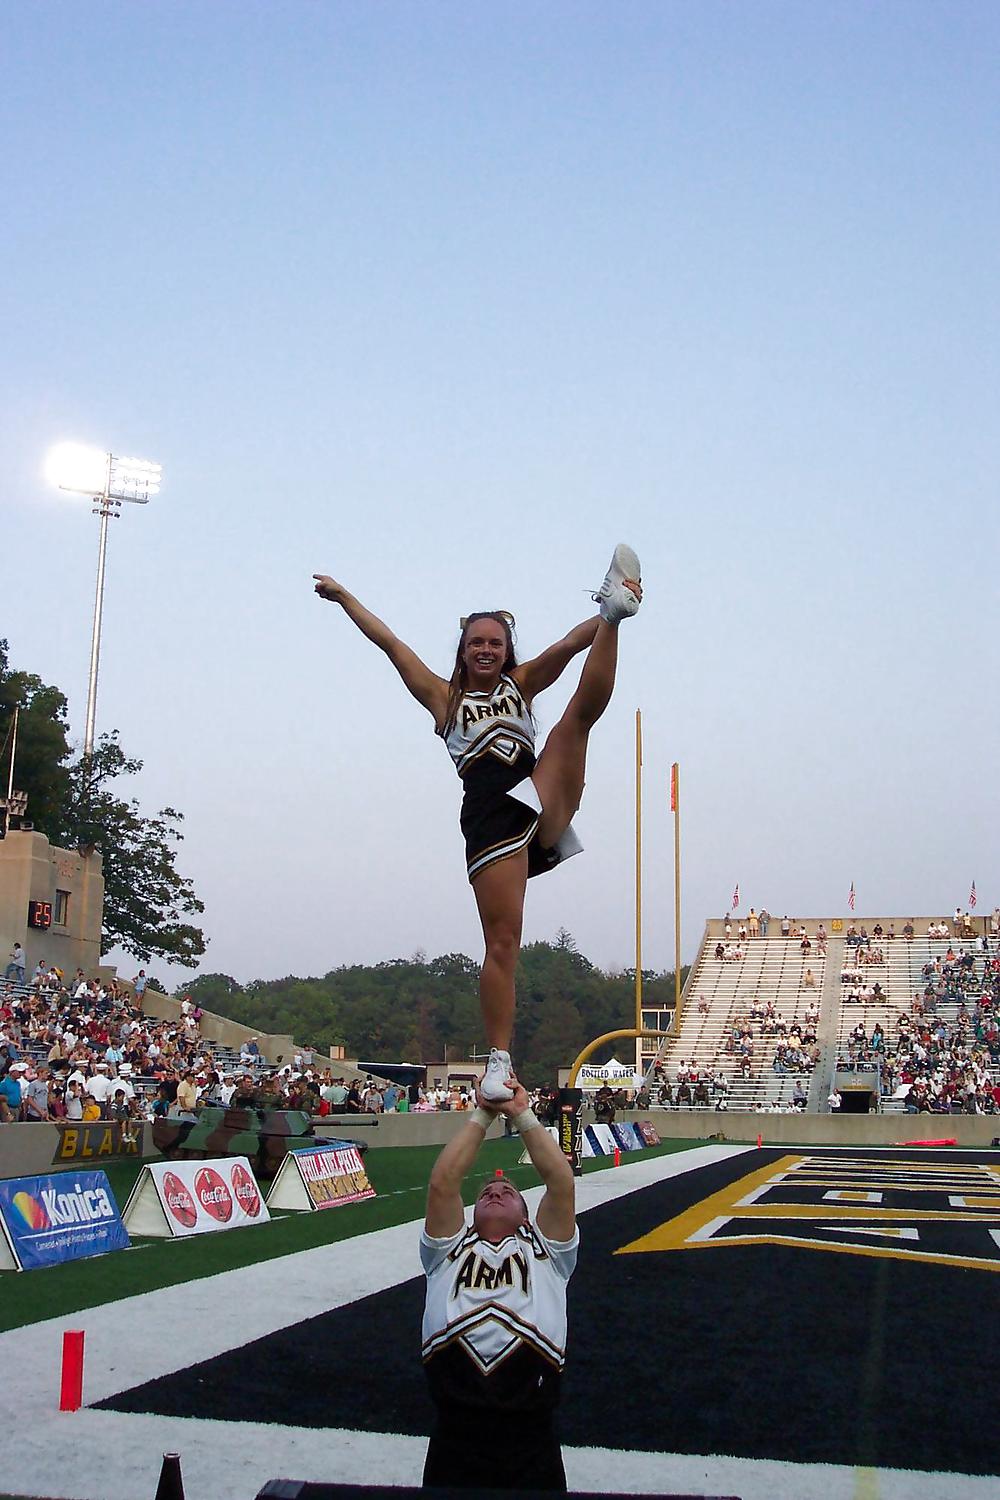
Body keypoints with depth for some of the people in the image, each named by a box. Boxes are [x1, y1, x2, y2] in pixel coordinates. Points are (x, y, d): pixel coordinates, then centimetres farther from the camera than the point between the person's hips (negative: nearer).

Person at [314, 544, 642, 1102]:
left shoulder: (521, 684, 21)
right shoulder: (444, 697, 17)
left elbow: (568, 646, 4)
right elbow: (389, 641, 20)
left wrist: (606, 621, -13)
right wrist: (343, 596, 25)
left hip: (542, 805, 2)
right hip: (491, 819, -2)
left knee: (582, 711, -11)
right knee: (502, 942, -8)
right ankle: (500, 1061, -3)